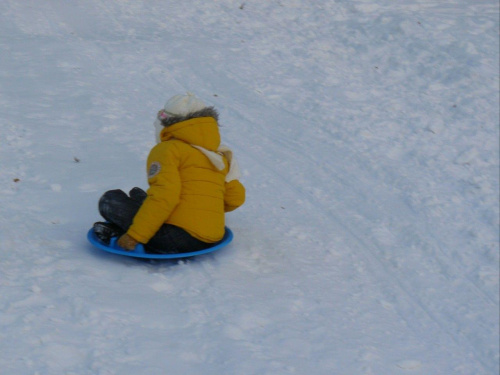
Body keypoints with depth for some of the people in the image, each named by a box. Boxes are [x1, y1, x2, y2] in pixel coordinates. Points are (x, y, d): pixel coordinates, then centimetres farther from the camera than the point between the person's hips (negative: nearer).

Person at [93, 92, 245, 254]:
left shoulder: (167, 149, -2)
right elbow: (236, 197, 18)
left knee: (110, 200, 0)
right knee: (137, 194, 23)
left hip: (179, 237, -8)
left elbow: (165, 194, -17)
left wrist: (134, 236, -15)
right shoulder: (220, 156, 19)